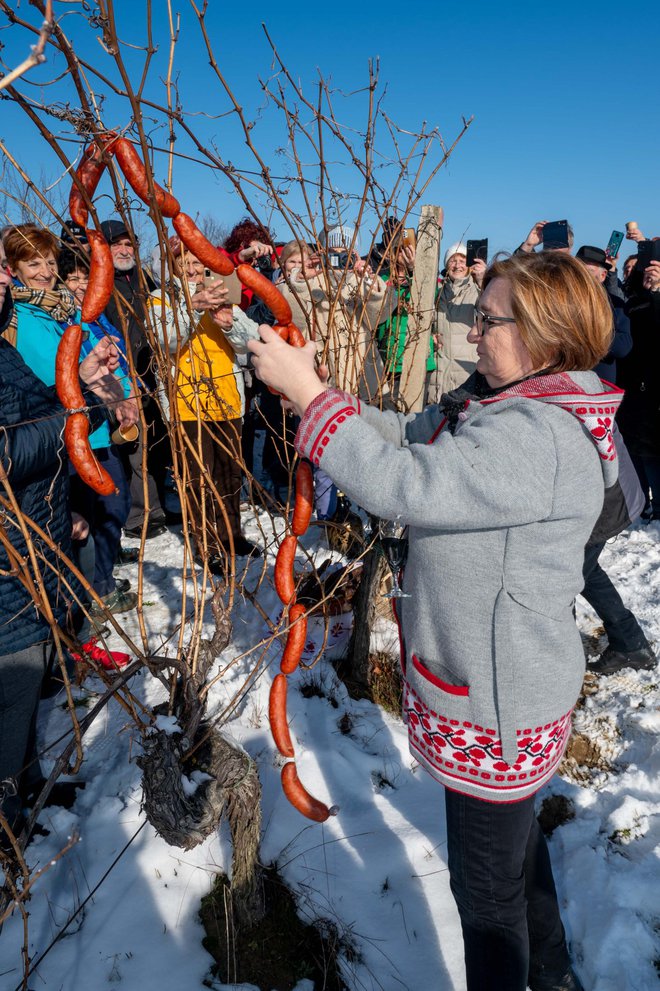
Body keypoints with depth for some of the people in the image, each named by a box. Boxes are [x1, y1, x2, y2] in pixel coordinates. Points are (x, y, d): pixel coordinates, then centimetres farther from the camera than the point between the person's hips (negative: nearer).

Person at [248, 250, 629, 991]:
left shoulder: (539, 438, -29)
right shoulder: (497, 403, 3)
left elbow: (403, 485, -35)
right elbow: (407, 436, 6)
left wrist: (307, 393, -26)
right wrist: (310, 387, -3)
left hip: (498, 704, -10)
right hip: (497, 681, 10)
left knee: (487, 885, 14)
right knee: (513, 837, 31)